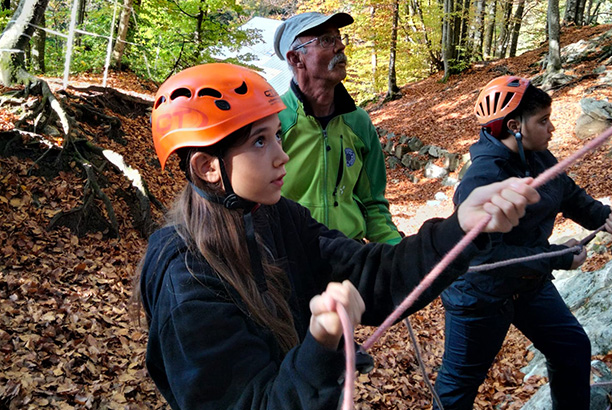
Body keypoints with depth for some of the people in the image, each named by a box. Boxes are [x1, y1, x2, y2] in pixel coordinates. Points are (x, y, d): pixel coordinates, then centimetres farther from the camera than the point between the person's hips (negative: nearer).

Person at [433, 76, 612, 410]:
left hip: (530, 283, 8)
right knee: (461, 381, 10)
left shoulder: (539, 159, -4)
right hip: (481, 293, -8)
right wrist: (559, 258, -28)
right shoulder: (483, 179, -31)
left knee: (573, 347, 20)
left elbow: (569, 194, 14)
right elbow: (487, 253, -33)